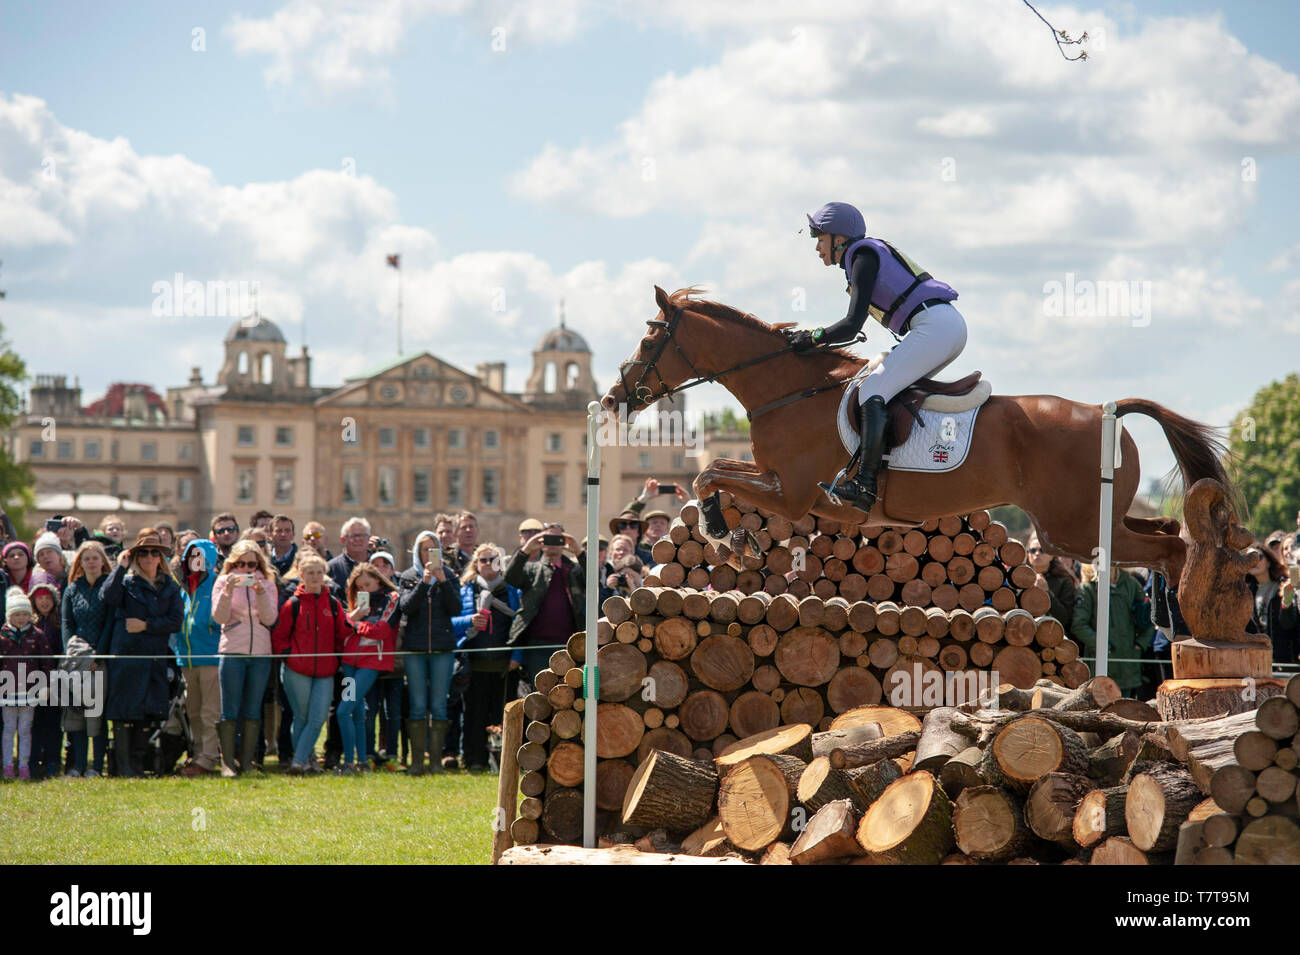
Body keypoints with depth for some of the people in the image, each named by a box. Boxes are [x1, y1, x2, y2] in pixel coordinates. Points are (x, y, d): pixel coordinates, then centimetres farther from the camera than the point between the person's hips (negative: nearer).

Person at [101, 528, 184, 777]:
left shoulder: (171, 587, 13)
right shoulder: (127, 582, 5)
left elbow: (175, 621, 2)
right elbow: (110, 597, -17)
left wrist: (146, 625, -8)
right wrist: (120, 567, -15)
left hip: (156, 656, 3)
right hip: (127, 654, -3)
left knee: (150, 710, 3)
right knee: (124, 712, -6)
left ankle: (135, 763, 13)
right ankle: (123, 764, -3)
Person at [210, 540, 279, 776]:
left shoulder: (267, 583, 10)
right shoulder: (224, 581, 5)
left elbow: (269, 619, 0)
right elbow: (219, 617, -4)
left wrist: (260, 592, -12)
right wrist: (228, 590, -17)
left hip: (261, 653, 2)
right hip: (232, 652, -2)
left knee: (252, 711, 5)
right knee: (230, 711, -4)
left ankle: (246, 762, 9)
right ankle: (227, 763, -3)